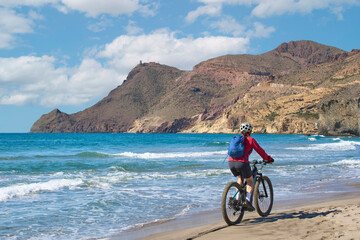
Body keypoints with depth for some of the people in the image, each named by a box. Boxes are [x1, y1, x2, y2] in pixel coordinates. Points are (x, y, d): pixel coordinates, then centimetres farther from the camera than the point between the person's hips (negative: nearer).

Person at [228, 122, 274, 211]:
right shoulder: (250, 139, 7)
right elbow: (260, 151, 10)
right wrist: (268, 159, 26)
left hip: (231, 162, 5)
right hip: (242, 163, -5)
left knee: (240, 177, 33)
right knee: (250, 181, 17)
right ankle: (248, 200, -2)